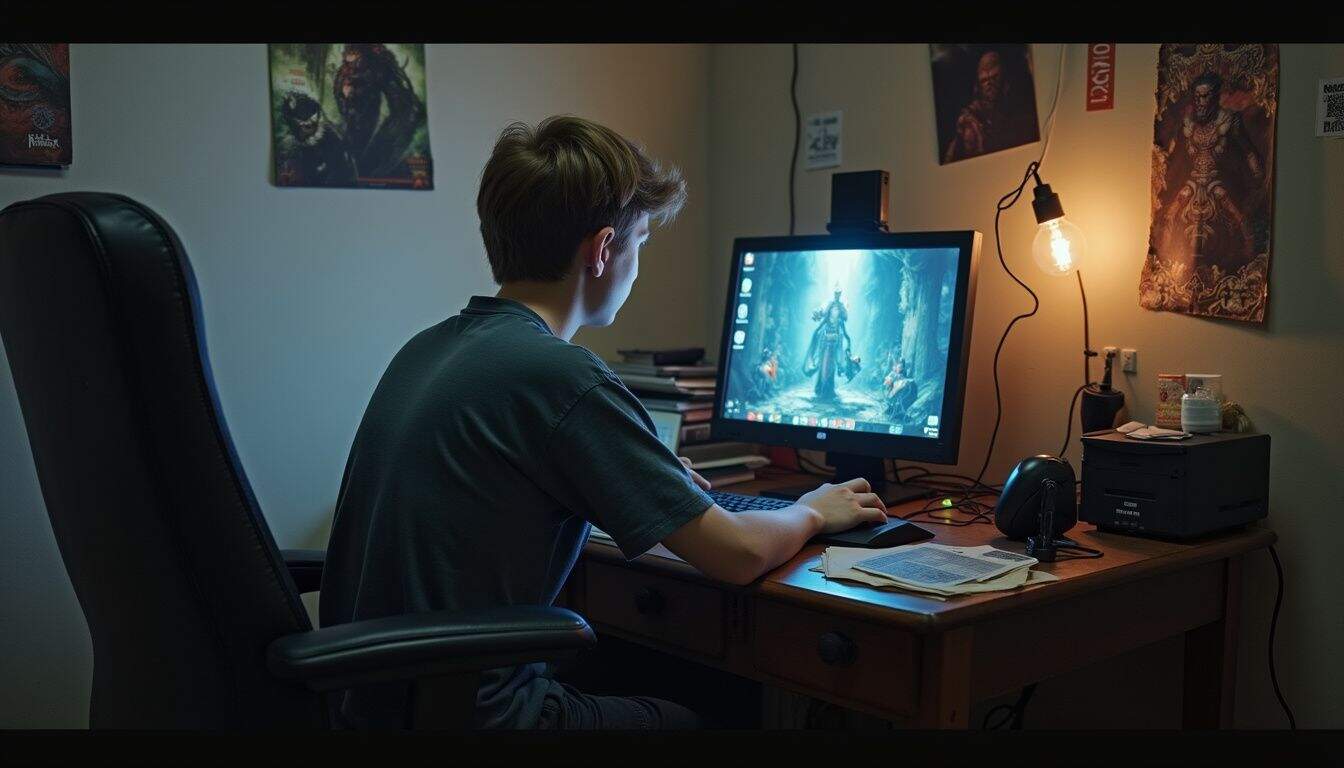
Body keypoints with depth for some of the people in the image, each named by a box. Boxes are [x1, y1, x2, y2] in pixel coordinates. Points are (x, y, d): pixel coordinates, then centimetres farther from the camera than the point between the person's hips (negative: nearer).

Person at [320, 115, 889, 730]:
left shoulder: (427, 349, 5)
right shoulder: (561, 376, -21)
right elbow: (738, 555, -15)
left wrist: (655, 475, 25)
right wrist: (813, 513, 6)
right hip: (479, 714, -8)